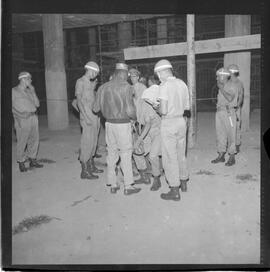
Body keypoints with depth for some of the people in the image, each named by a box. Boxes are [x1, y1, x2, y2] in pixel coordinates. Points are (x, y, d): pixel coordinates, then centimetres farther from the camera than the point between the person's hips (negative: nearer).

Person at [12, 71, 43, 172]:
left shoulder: (29, 91, 16)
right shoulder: (14, 91, 0)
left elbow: (37, 104, 8)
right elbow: (11, 106, -4)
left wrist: (32, 91, 2)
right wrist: (19, 114, -15)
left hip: (33, 117, 6)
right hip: (22, 120, -6)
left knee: (34, 140, 9)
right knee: (22, 142, -2)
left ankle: (33, 160, 22)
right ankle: (21, 163, 11)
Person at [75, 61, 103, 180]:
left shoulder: (90, 82, 17)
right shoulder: (80, 82, -8)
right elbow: (79, 100, -16)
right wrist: (87, 117, -21)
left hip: (93, 117, 9)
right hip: (87, 117, -9)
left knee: (93, 142, 13)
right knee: (87, 143, -7)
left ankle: (91, 166, 25)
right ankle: (84, 171, 0)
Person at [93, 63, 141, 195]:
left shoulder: (103, 87, 3)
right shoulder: (126, 87, -13)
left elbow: (96, 108, 7)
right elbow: (130, 110, -17)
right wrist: (134, 118, 4)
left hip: (109, 123, 5)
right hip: (123, 124, -5)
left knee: (112, 153, 13)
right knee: (125, 154, 4)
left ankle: (113, 184, 21)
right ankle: (128, 186, 10)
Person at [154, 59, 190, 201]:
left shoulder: (164, 86, -16)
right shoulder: (182, 83, 6)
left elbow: (163, 110, -21)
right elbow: (187, 107, 11)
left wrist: (157, 108, 0)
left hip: (169, 124, -7)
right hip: (181, 121, 7)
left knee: (170, 157, 2)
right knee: (181, 154, 20)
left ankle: (175, 191, 9)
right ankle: (183, 182, 35)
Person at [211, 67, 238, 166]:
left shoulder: (232, 86, -7)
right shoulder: (222, 87, 16)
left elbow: (230, 98, -23)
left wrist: (221, 89, -16)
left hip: (228, 112, -8)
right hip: (219, 112, 8)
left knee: (230, 135, -2)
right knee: (220, 134, 9)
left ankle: (232, 158, 6)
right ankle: (221, 156, 17)